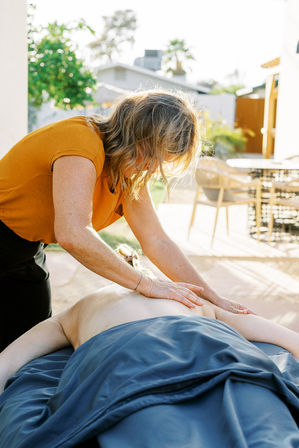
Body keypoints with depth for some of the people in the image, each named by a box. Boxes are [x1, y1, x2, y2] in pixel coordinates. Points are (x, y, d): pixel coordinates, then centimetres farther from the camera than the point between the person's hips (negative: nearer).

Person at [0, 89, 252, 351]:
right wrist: (147, 285, -35)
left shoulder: (132, 172, -6)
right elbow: (73, 235, -42)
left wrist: (216, 299, -10)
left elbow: (157, 242, -5)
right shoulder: (81, 140, -31)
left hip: (27, 251, 7)